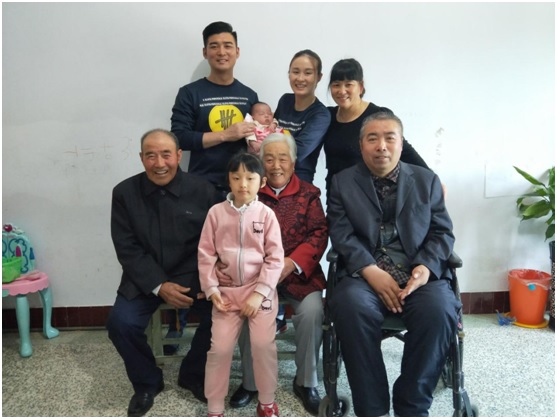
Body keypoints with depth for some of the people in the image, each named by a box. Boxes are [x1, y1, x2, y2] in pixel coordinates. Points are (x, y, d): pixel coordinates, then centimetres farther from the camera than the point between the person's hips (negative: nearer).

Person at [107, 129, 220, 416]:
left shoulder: (203, 190, -6)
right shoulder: (125, 193, -4)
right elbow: (127, 249, -7)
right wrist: (159, 286, -18)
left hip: (192, 275, 0)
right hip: (145, 278, 1)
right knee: (121, 323, -22)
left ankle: (193, 375, 10)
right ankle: (147, 382, 11)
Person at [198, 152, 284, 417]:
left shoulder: (266, 214, -4)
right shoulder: (216, 212, -1)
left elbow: (275, 258, -6)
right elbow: (206, 254, 1)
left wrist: (259, 292, -12)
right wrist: (212, 289, -5)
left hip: (260, 290, -1)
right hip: (227, 291, 1)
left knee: (263, 344, -7)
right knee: (220, 347, -1)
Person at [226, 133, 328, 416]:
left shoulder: (309, 194, 8)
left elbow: (319, 233, -2)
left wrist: (292, 263, -18)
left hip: (298, 272, 0)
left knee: (312, 311, -25)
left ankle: (306, 382, 1)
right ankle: (251, 380, 1)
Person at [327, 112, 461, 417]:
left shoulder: (427, 180, 16)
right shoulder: (342, 182, 12)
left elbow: (442, 232, 10)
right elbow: (342, 234, 0)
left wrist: (425, 267, -10)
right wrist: (371, 271, -16)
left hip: (419, 274, 2)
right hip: (365, 274, -1)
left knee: (440, 310, -30)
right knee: (351, 307, -33)